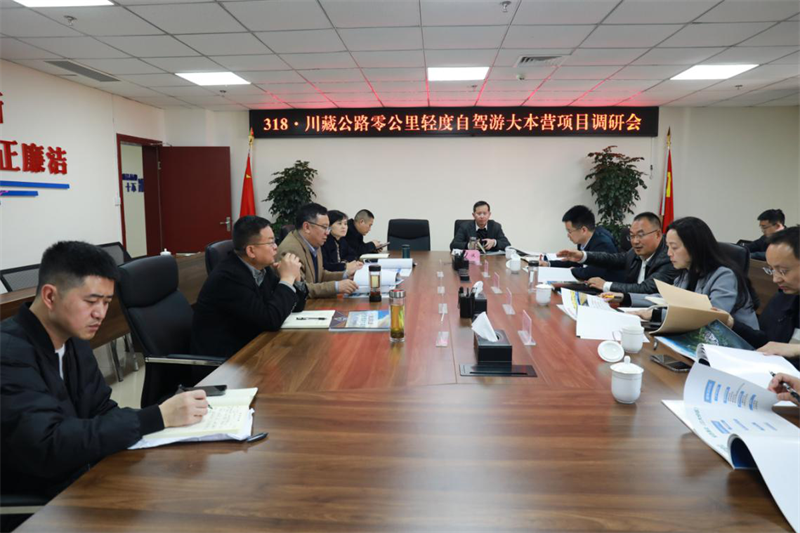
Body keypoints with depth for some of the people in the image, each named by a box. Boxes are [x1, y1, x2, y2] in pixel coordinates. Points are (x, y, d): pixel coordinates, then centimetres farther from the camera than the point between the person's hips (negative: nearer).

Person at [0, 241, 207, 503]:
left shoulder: (74, 341, 5)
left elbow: (102, 413, 3)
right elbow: (48, 447, -30)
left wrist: (165, 412, -15)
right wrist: (158, 417, -32)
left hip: (81, 476, 7)